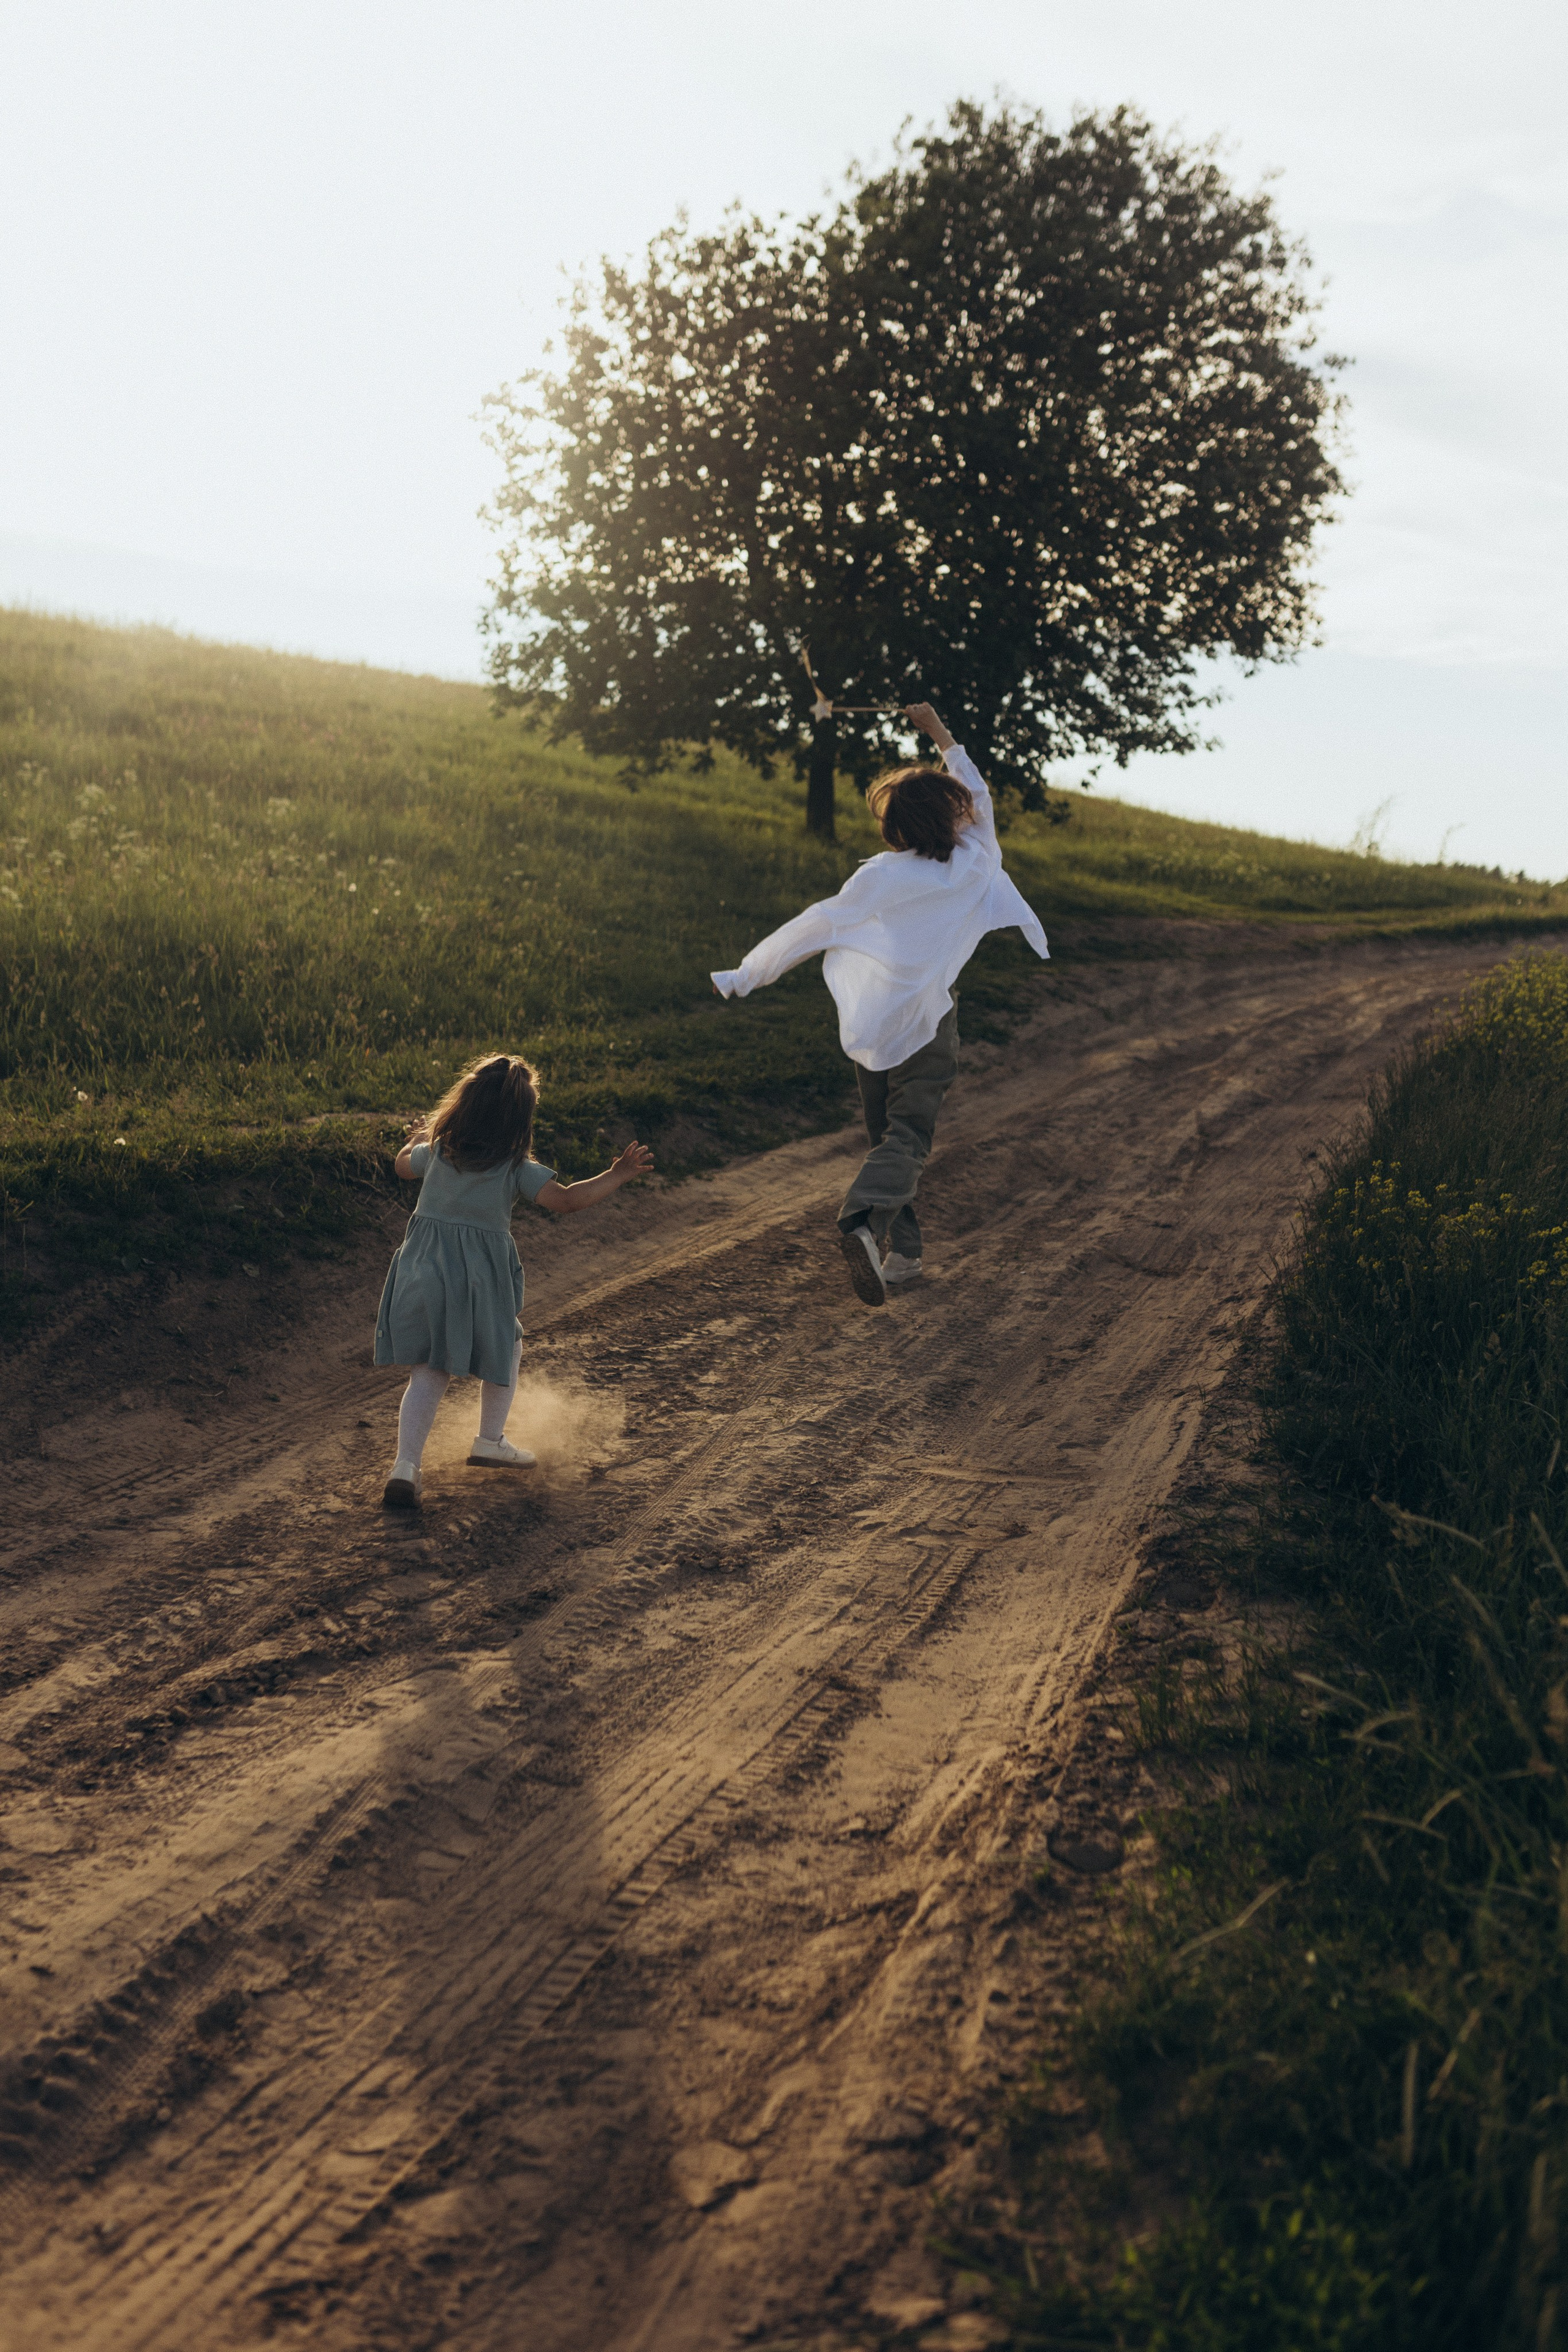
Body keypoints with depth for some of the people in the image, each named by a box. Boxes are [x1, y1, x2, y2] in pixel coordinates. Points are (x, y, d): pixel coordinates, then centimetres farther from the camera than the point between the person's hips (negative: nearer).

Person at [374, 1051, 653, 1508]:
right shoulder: (517, 1168, -9)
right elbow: (567, 1200, -19)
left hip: (423, 1270, 4)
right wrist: (617, 1176, -9)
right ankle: (490, 1442, 31)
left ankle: (406, 1465, -6)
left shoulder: (437, 1150, 5)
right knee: (505, 1351, 23)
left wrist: (417, 1137, 47)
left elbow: (402, 1164, 26)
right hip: (481, 1277, -4)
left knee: (427, 1372, 8)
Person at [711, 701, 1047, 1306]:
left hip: (870, 1024, 1)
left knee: (886, 1134, 16)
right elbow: (978, 799, 17)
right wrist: (942, 737, 25)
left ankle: (902, 1252, 19)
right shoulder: (974, 865, -3)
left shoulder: (881, 877, -9)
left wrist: (741, 977, -3)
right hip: (927, 1023, -1)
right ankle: (866, 1222, -36)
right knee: (907, 1136, -8)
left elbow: (814, 927, -9)